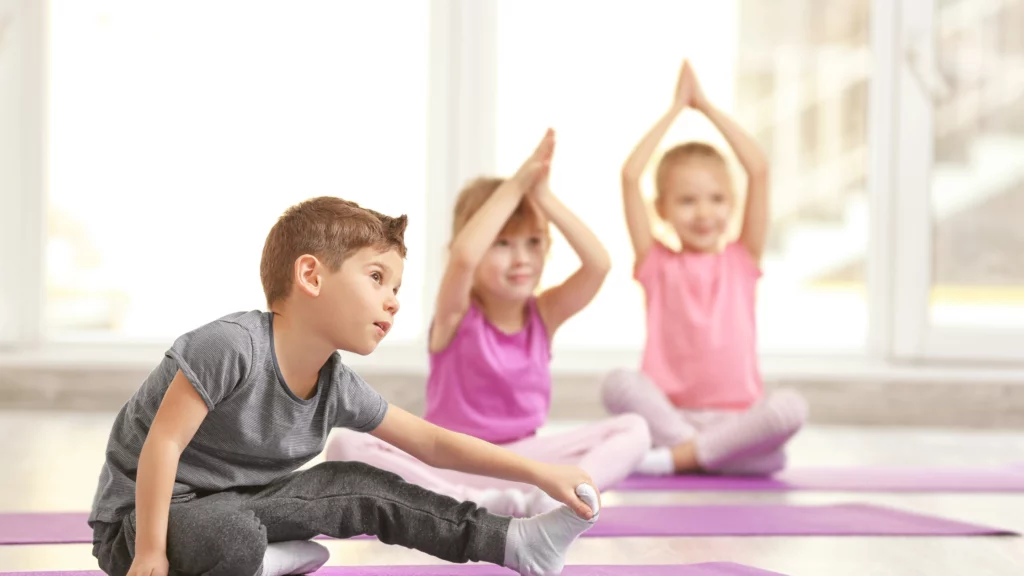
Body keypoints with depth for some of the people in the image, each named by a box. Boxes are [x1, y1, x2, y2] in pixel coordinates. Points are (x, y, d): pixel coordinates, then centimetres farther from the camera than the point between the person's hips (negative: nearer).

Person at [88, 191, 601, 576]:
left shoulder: (337, 387, -2)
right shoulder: (233, 345, -27)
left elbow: (432, 443, 4)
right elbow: (164, 443, -27)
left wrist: (542, 474, 0)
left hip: (231, 503, 8)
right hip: (139, 517, -8)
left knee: (363, 488, 4)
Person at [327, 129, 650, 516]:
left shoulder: (546, 314, 1)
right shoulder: (457, 315, -8)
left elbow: (599, 263, -17)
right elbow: (462, 257, -31)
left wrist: (545, 198, -20)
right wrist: (516, 186, -26)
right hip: (445, 467, -3)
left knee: (634, 431, -16)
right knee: (346, 446, -31)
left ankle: (556, 495, -38)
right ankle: (473, 504, -40)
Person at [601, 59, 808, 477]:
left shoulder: (742, 260, 12)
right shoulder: (656, 265, 9)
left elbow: (758, 170, 3)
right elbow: (630, 175, 0)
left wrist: (706, 106, 9)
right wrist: (676, 108, 9)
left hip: (737, 420, 1)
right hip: (668, 415, -1)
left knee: (791, 407, -32)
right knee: (618, 383, -31)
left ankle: (678, 456, -25)